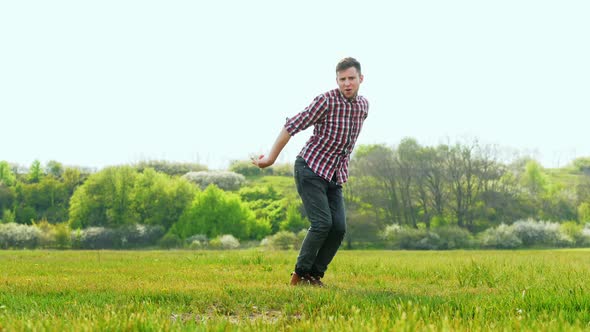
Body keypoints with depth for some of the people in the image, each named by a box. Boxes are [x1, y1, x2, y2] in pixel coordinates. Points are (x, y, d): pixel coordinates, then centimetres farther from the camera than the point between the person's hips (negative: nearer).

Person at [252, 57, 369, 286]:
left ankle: (314, 275, 7)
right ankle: (300, 274, -1)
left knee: (339, 227, -7)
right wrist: (271, 157, -7)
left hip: (334, 177, 6)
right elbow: (293, 126, -12)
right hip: (310, 170, -6)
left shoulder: (363, 106, 6)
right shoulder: (326, 101, -17)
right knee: (322, 223, -17)